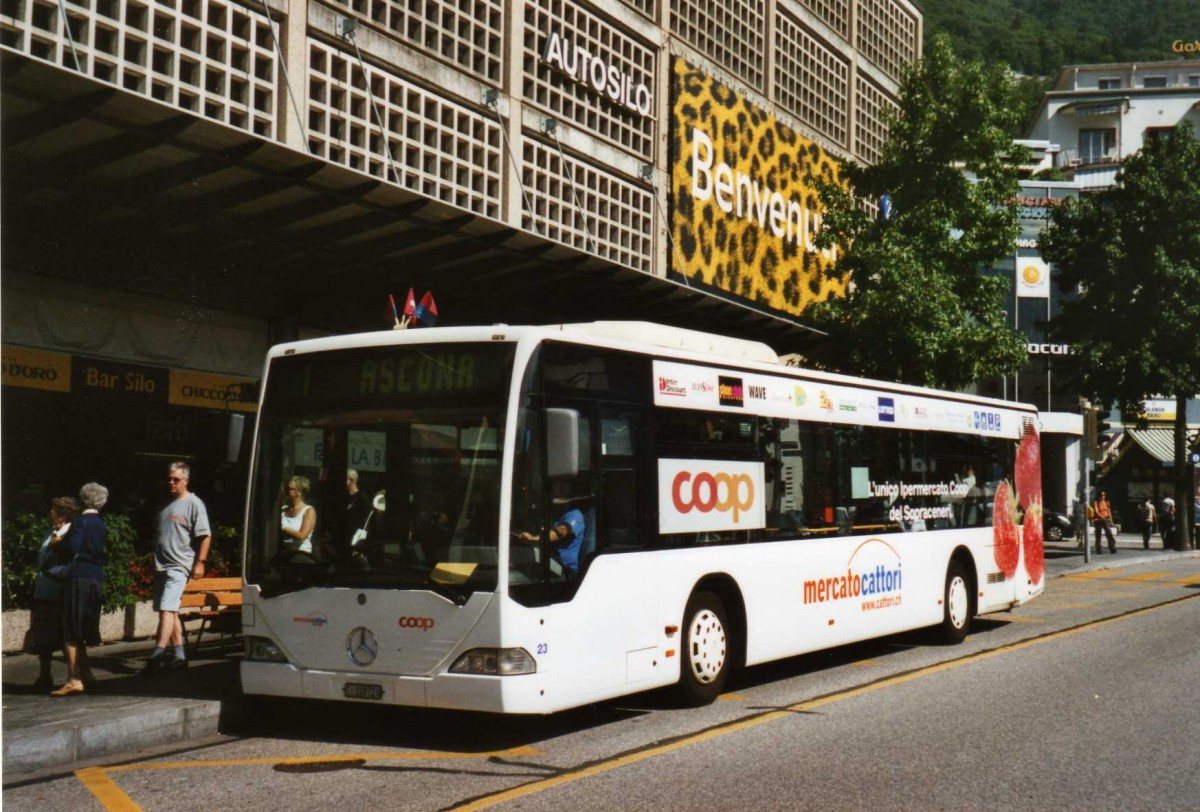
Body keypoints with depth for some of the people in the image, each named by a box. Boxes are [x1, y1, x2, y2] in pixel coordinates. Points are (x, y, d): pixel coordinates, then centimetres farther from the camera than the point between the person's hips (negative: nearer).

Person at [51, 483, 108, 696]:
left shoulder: (81, 521, -7)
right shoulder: (101, 524, 14)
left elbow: (72, 548, -15)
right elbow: (105, 556, 17)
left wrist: (58, 543, 2)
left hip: (79, 578, -7)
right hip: (96, 579, 7)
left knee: (71, 631, -6)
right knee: (81, 632, 16)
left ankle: (74, 679, -10)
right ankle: (85, 675, 18)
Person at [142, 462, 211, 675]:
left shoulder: (193, 503, -4)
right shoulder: (167, 504, 18)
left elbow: (205, 536, -9)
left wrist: (200, 562, -14)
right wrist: (154, 562, 20)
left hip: (178, 566, -8)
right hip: (161, 566, 8)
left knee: (167, 609, -18)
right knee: (170, 611, 8)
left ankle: (158, 654, -26)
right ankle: (180, 655, 13)